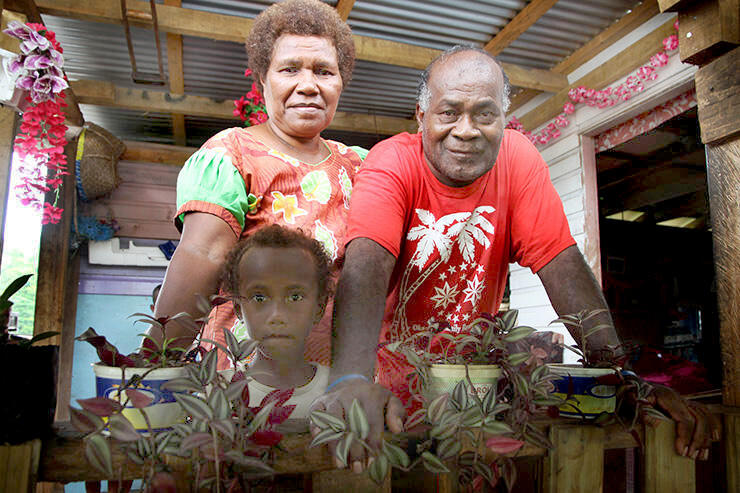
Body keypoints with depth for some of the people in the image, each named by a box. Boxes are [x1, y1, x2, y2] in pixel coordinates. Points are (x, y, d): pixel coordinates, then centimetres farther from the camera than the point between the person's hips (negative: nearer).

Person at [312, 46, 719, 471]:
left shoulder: (518, 159, -7)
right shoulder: (393, 162, -17)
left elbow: (561, 263, -12)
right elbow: (367, 263, -33)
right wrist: (352, 378, -49)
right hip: (392, 376, -4)